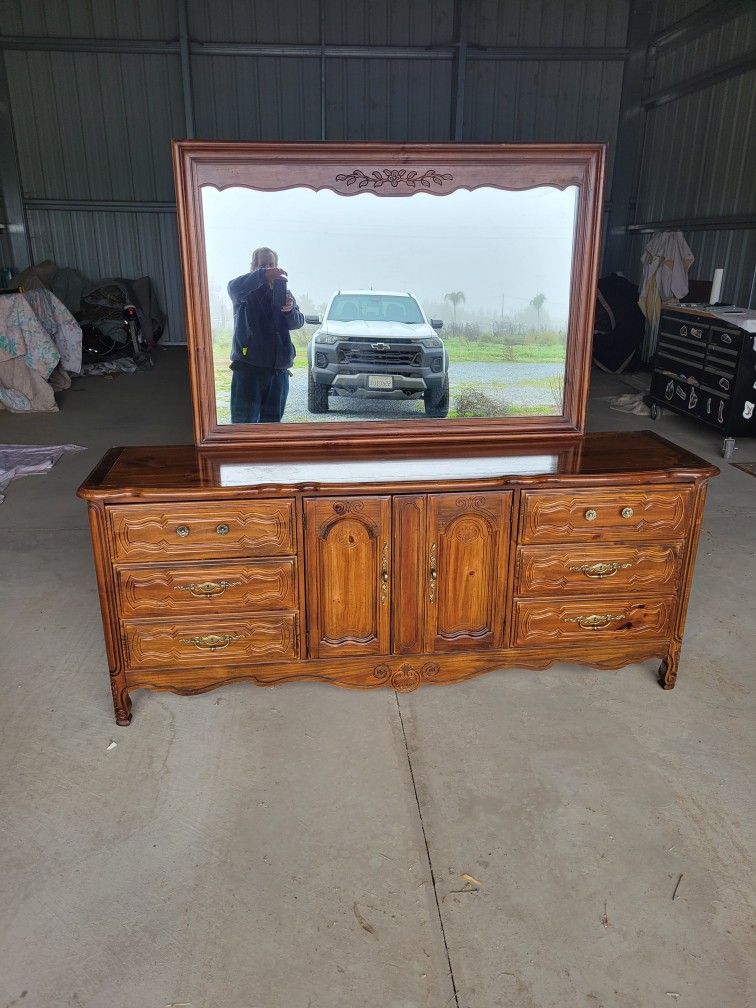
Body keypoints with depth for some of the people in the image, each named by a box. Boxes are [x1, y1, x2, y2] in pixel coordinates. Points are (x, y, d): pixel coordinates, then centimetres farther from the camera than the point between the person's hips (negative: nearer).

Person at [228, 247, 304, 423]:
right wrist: (263, 275, -37)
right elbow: (234, 287, -22)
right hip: (248, 368, -4)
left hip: (278, 370, 4)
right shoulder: (246, 292, 3)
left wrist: (290, 310, -23)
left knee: (272, 421, 10)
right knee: (245, 421, -8)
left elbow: (298, 323, 1)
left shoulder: (283, 292, 14)